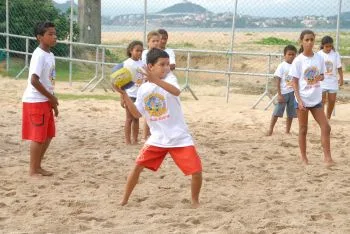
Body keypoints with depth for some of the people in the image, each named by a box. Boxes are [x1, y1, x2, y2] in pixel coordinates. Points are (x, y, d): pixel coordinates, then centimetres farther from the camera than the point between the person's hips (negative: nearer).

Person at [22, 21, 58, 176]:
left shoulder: (50, 55, 12)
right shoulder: (39, 55, -17)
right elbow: (34, 80, -24)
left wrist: (52, 101, 16)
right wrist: (51, 97, -16)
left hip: (45, 101, 9)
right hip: (35, 101, -9)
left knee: (48, 135, 14)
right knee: (38, 137, -3)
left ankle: (37, 166, 25)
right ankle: (33, 170, 9)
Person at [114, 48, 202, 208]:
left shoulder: (169, 79, -11)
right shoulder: (143, 89, 4)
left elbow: (176, 92, -35)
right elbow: (137, 114, 7)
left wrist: (156, 80, -49)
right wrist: (124, 94, -2)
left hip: (180, 138, -3)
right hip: (157, 138, 4)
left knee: (196, 171, -10)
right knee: (138, 166, 1)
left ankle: (195, 201, 15)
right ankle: (124, 200, 19)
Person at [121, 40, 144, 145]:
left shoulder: (142, 64, 5)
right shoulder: (126, 63, -7)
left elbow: (144, 81, 10)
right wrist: (122, 97, -11)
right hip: (130, 94, -4)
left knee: (136, 118, 10)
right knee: (129, 118, 2)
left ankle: (135, 140, 17)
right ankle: (128, 140, 9)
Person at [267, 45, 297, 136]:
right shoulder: (282, 66, -7)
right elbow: (278, 81, -7)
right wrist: (279, 94, -12)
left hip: (293, 92, 4)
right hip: (283, 92, -4)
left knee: (291, 114, 8)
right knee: (277, 112, -2)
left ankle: (287, 131, 18)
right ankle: (270, 130, 5)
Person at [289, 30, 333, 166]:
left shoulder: (319, 58, 2)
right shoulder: (298, 60, -8)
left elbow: (322, 76, 12)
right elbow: (295, 82, -7)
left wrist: (319, 77, -13)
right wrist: (299, 100, -15)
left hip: (316, 99, 3)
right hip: (302, 99, -3)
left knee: (326, 127, -4)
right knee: (303, 129, 6)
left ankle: (327, 157, 1)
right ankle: (304, 158, 16)